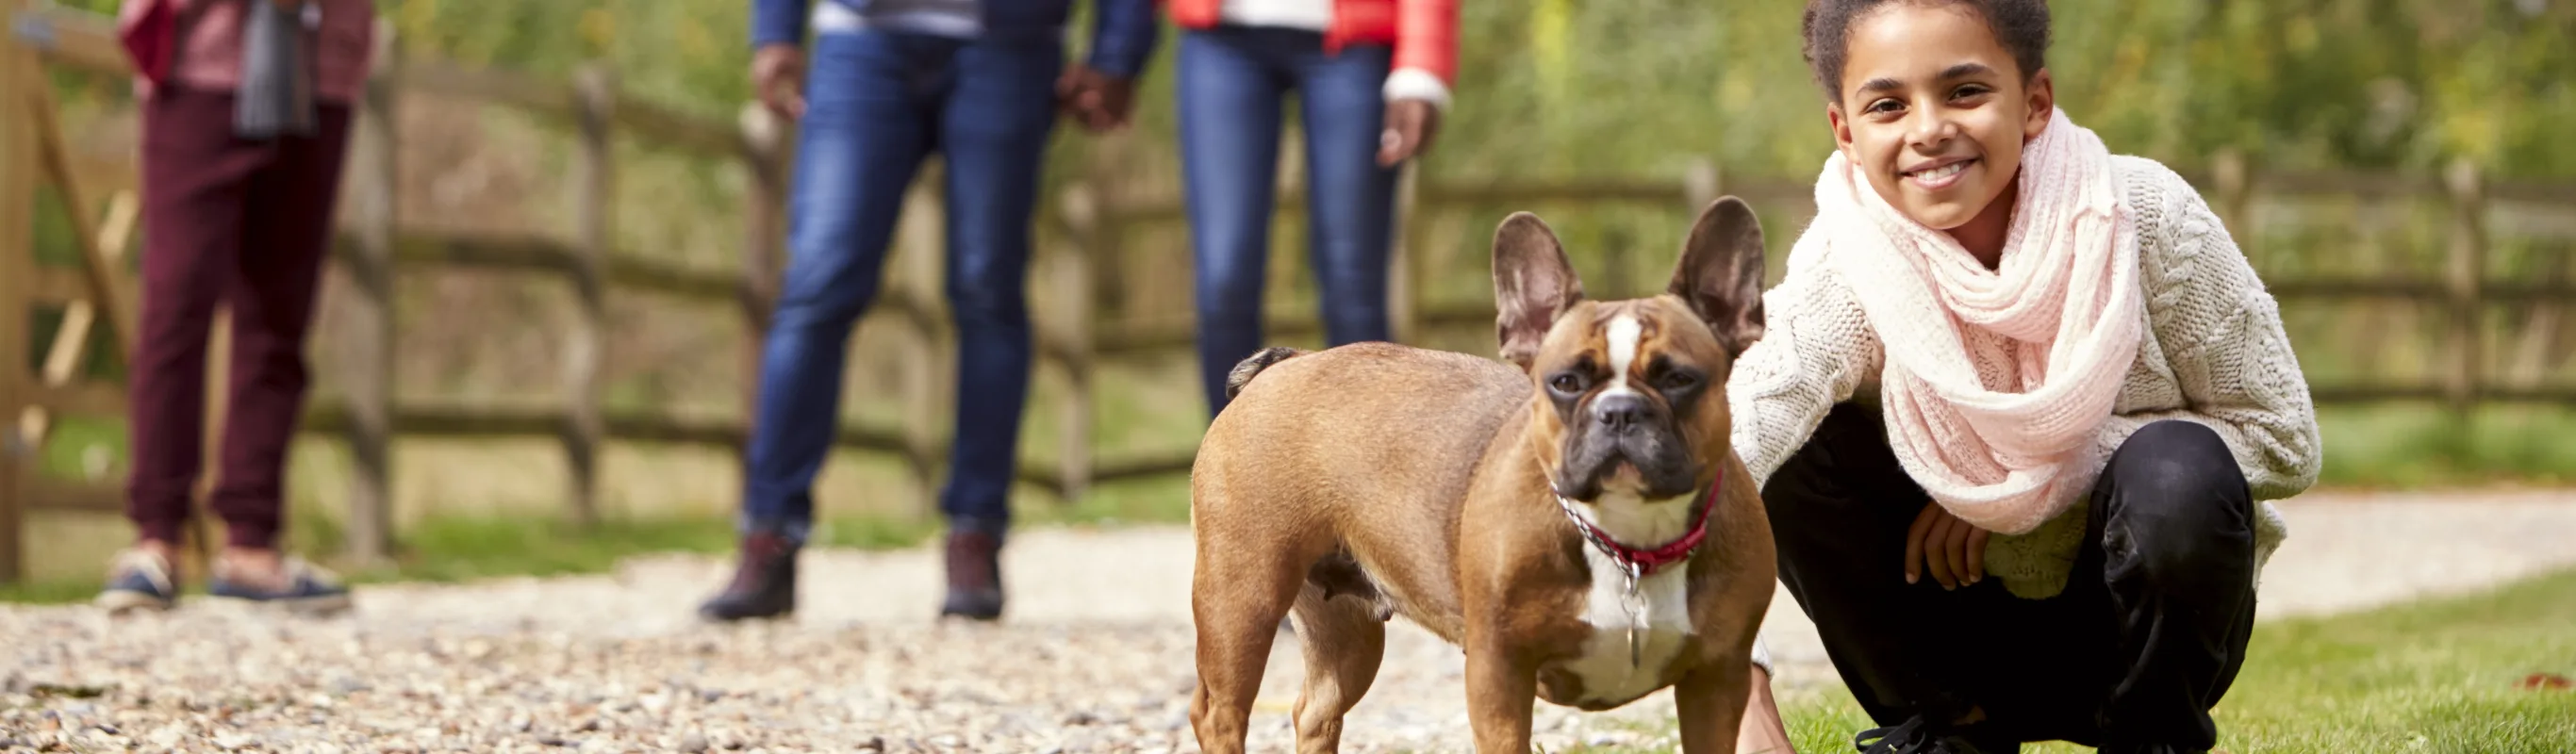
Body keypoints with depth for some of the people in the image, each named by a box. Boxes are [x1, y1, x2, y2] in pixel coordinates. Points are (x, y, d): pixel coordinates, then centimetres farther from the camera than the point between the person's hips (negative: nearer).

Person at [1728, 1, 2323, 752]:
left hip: (2143, 621, -1)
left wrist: (2038, 478, -22)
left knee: (2174, 475, -32)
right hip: (1972, 621, 1)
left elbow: (2282, 439, -13)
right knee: (1794, 461, -22)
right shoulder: (1843, 269, -19)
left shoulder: (2142, 215, -19)